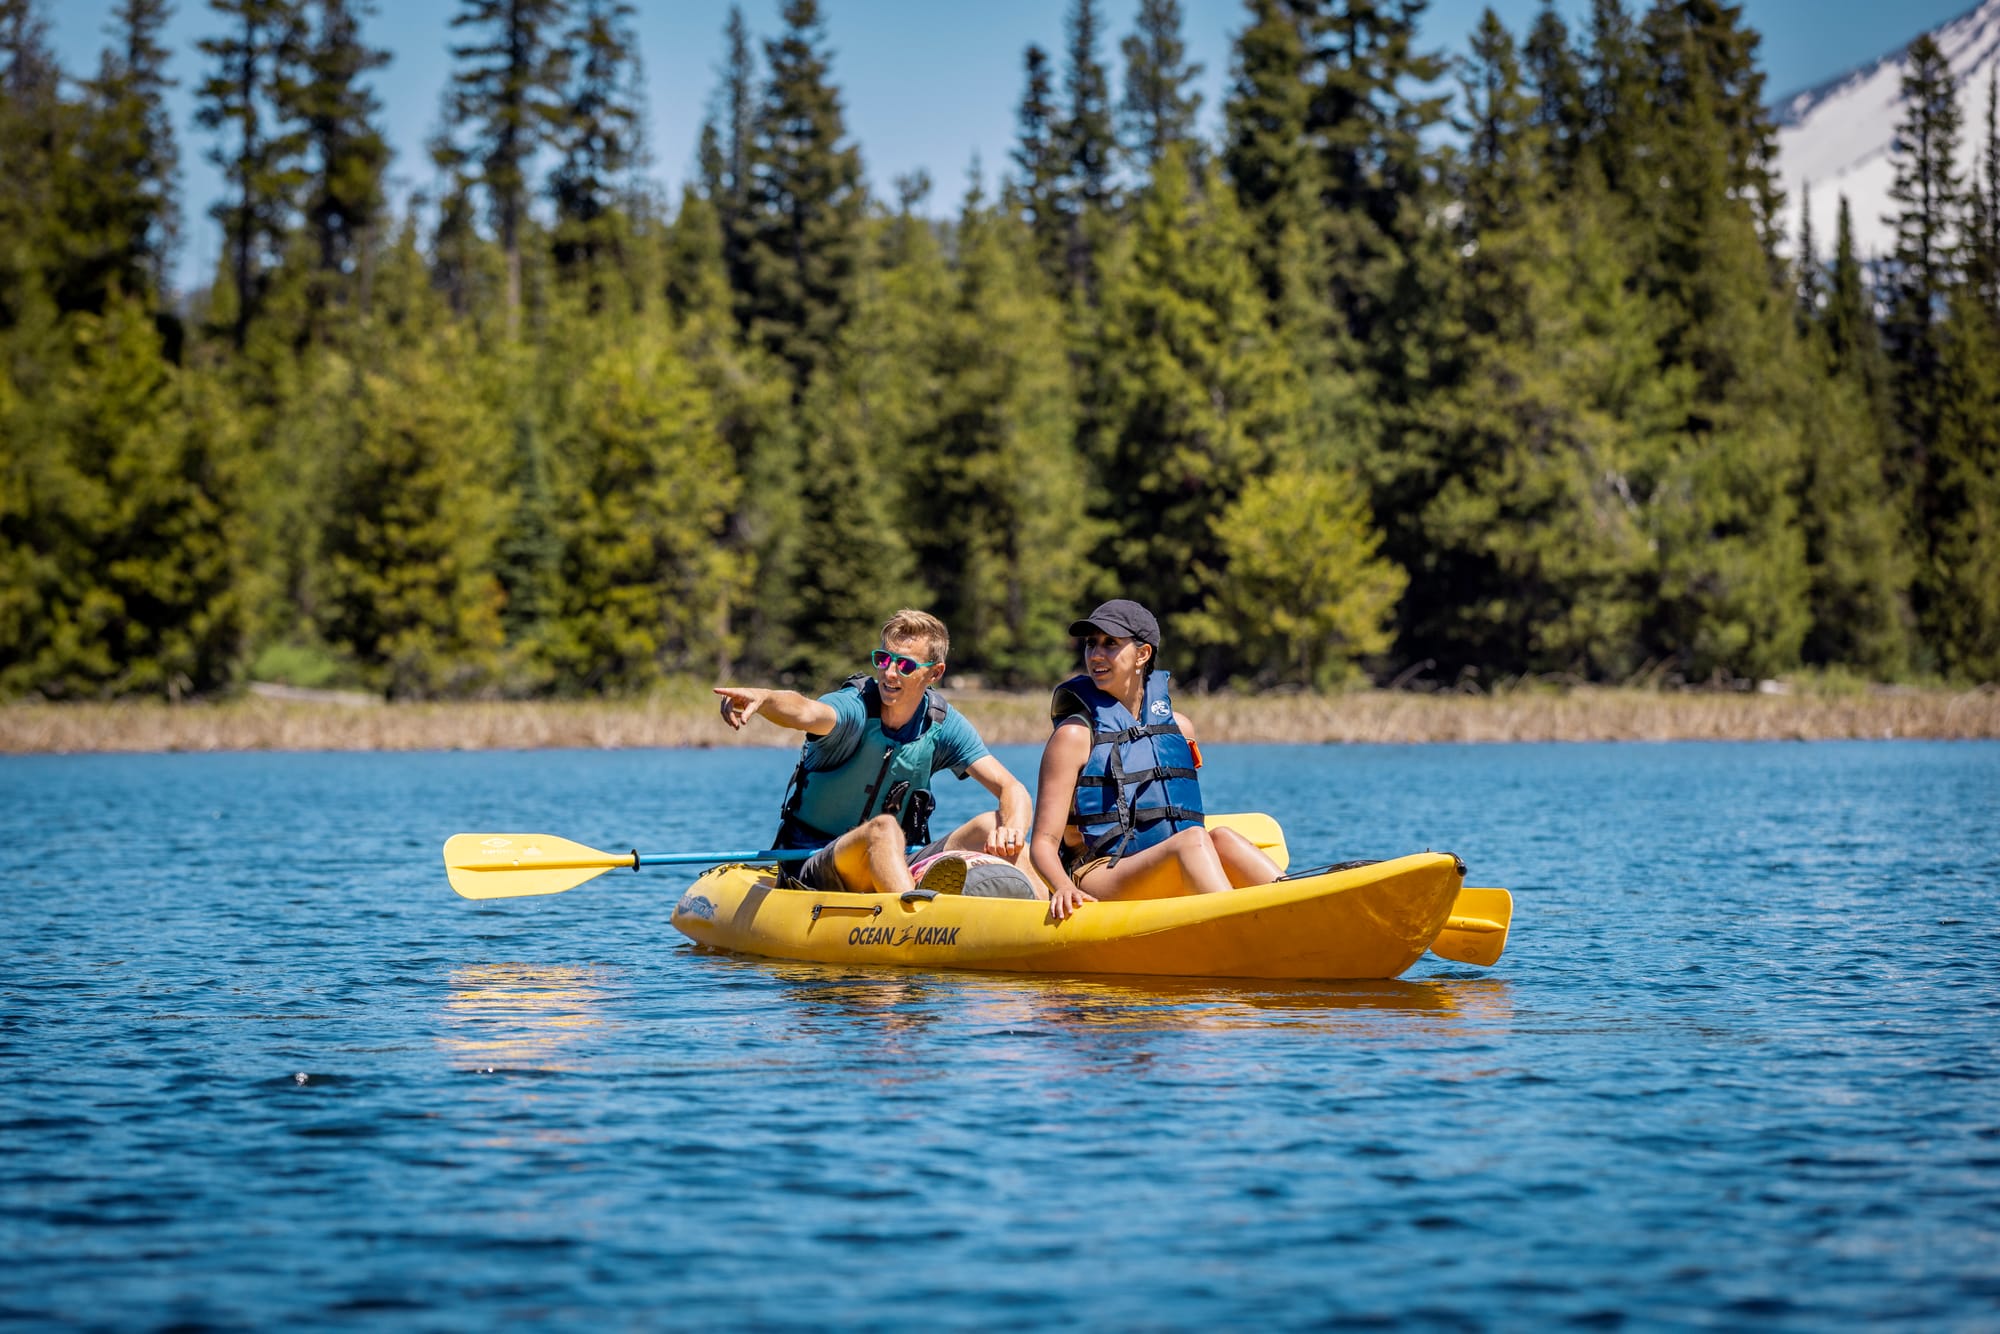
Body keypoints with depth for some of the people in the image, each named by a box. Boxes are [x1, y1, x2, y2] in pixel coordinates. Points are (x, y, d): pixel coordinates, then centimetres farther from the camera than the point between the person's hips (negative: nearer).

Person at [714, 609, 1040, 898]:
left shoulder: (942, 724, 0)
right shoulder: (854, 708, -14)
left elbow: (1011, 789, -7)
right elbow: (805, 712, -38)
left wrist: (1012, 829, -31)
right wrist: (761, 698, -62)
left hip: (900, 867, 5)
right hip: (813, 869, -5)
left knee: (990, 826, -13)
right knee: (883, 827, -35)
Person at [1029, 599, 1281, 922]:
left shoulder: (1178, 728, 17)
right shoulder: (1075, 736, 1)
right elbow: (1044, 844, -5)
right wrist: (1062, 887, -25)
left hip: (1175, 889, 5)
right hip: (1098, 879, -5)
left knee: (1221, 839, -25)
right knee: (1193, 840, -30)